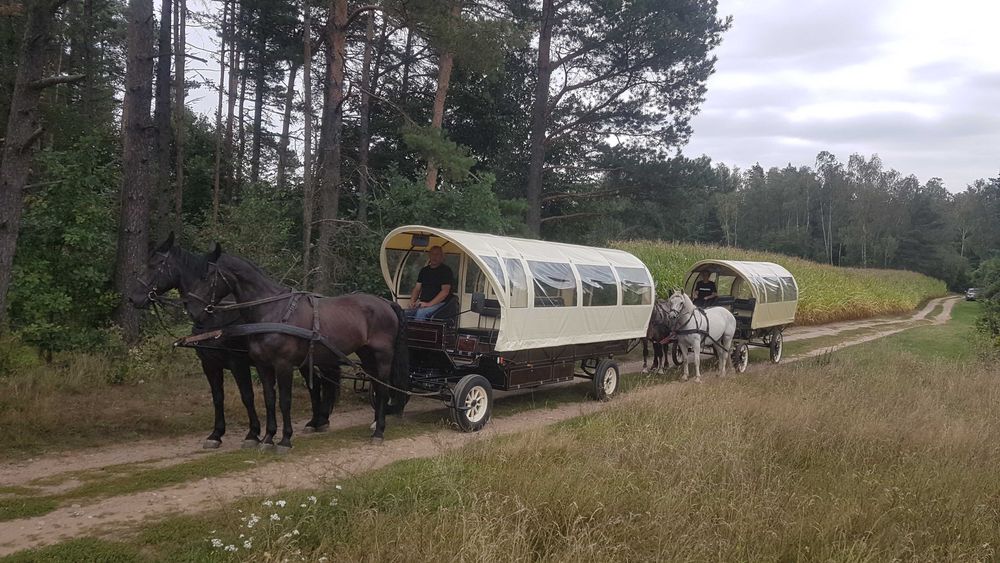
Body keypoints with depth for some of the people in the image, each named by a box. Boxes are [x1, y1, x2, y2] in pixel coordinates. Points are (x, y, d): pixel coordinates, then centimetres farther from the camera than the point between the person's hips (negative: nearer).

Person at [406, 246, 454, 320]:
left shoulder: (446, 270, 1)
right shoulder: (424, 270, 20)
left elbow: (445, 291, -9)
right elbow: (417, 288, 21)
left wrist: (429, 304, -17)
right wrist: (412, 301, 0)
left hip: (438, 303, -5)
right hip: (421, 303, 6)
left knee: (421, 312, -35)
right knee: (405, 313, -22)